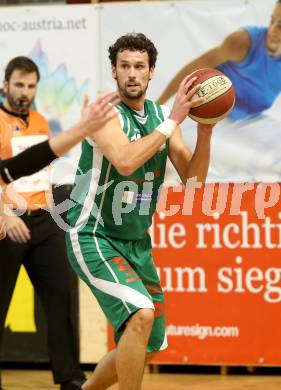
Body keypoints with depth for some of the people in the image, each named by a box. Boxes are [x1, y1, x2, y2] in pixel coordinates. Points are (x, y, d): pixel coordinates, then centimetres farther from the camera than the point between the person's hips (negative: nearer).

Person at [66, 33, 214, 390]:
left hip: (136, 243, 8)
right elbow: (125, 160, -33)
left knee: (146, 345, 13)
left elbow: (193, 178, 1)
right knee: (141, 313, -29)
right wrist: (173, 121, -29)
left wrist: (205, 129, -14)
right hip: (93, 239, -8)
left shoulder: (162, 116, 6)